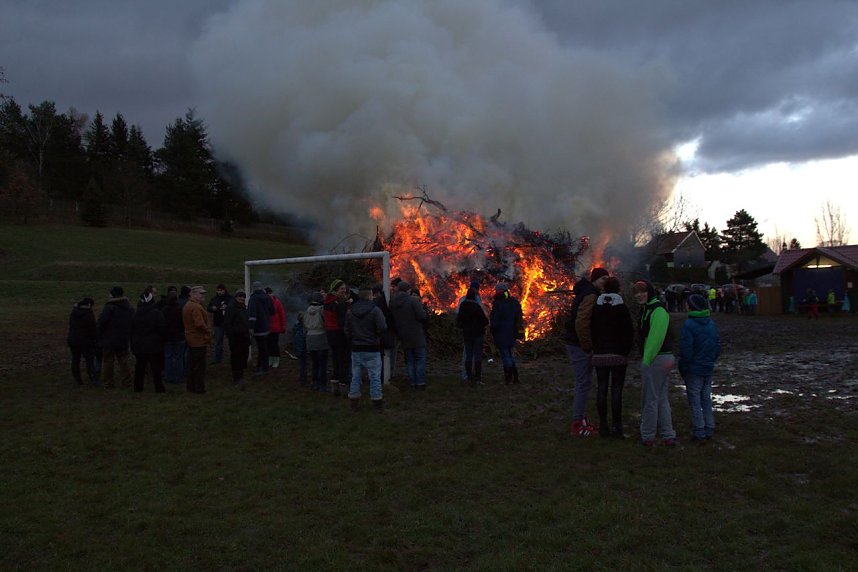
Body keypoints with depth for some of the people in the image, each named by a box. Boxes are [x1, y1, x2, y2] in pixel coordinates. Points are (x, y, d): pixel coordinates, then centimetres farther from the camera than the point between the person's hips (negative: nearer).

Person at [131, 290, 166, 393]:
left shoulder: (136, 314, 5)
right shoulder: (156, 313, -12)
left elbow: (132, 330, 10)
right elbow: (163, 329, -11)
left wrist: (133, 344, 17)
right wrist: (163, 339, 7)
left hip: (138, 345, 5)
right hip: (154, 345, -4)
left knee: (139, 367, 11)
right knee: (156, 367, 0)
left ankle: (137, 387, 15)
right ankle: (159, 387, 0)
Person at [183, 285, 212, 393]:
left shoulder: (187, 305, 14)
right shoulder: (196, 307, -19)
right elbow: (200, 324, -26)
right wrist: (208, 331, -11)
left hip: (191, 339, 10)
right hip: (199, 340, -10)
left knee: (192, 364, 16)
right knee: (199, 365, -3)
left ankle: (191, 386, 23)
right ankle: (199, 388, 2)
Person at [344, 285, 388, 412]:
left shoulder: (350, 311, 5)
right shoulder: (375, 310, -12)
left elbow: (347, 330, 8)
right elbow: (382, 328, -18)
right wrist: (377, 336, 3)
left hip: (356, 349, 5)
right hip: (372, 349, -4)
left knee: (355, 377, 11)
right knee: (375, 377, 3)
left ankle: (354, 403, 16)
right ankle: (377, 404, 6)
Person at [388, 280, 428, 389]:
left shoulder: (392, 303, 5)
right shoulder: (413, 300, -13)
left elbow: (392, 320, 11)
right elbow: (422, 316, -18)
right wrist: (426, 314, 3)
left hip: (404, 338, 5)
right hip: (417, 336, -5)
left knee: (409, 361, 13)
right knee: (420, 359, 4)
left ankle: (413, 382, 13)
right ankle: (420, 382, 2)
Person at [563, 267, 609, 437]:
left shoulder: (587, 293, 15)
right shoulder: (590, 296, -17)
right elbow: (581, 323, -28)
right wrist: (587, 346, -20)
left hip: (578, 345, 10)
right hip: (580, 346, -10)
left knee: (584, 383, 17)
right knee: (583, 383, -5)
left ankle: (581, 419, 25)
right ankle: (577, 423, 0)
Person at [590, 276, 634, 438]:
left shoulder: (596, 308, 4)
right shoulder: (622, 308, -6)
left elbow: (591, 330, 5)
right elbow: (629, 332, -6)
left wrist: (596, 349, 12)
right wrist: (625, 351, 4)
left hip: (599, 355, 3)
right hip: (618, 356, -3)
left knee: (601, 389, 6)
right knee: (616, 390, -1)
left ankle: (603, 426, 8)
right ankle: (617, 426, -1)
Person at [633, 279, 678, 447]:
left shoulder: (658, 310, -17)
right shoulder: (648, 309, 16)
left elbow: (656, 338, -22)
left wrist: (646, 361, -18)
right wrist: (645, 360, 15)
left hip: (656, 359, -10)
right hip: (663, 359, 10)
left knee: (650, 399, 0)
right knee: (662, 399, 15)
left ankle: (647, 436, 11)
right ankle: (668, 436, 22)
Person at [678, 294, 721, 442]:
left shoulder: (688, 324, -17)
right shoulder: (712, 324, 6)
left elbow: (686, 350, -19)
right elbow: (718, 346, 11)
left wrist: (683, 369, -8)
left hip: (694, 369, -7)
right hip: (708, 369, 7)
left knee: (695, 402, 0)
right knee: (706, 399, 16)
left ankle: (699, 433, 3)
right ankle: (709, 430, 21)